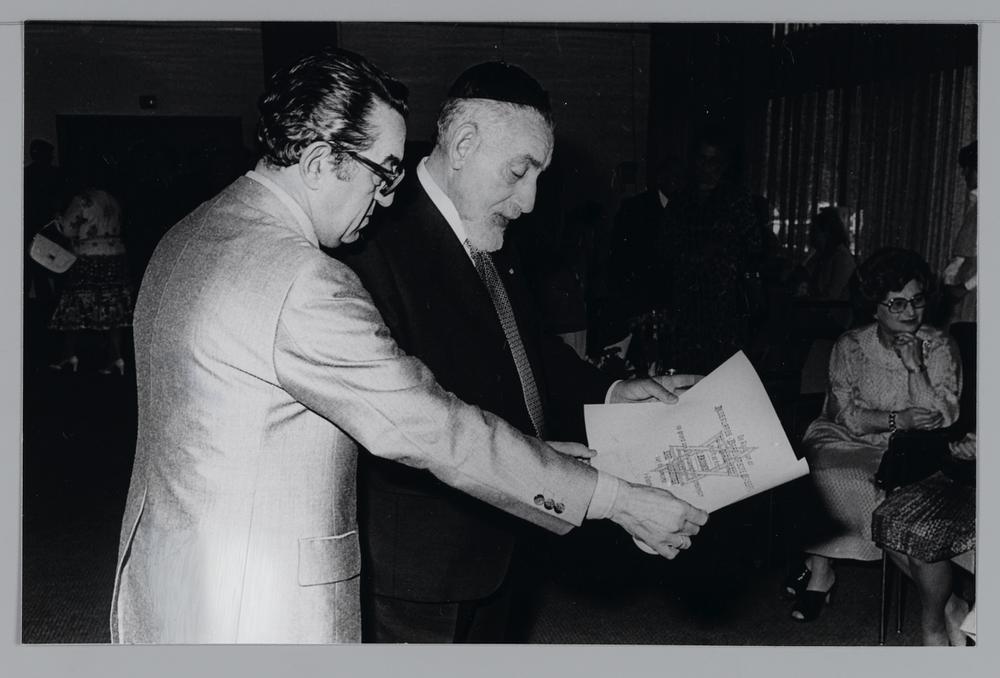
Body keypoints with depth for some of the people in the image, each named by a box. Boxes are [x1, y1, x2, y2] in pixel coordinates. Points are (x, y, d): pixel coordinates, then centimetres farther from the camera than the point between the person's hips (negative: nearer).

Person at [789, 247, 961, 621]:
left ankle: (821, 564, -11)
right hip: (852, 446, 1)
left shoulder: (939, 347, -1)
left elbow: (942, 420, -10)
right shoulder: (851, 346, 0)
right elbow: (846, 417, -8)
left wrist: (915, 366, -18)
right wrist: (899, 420, -19)